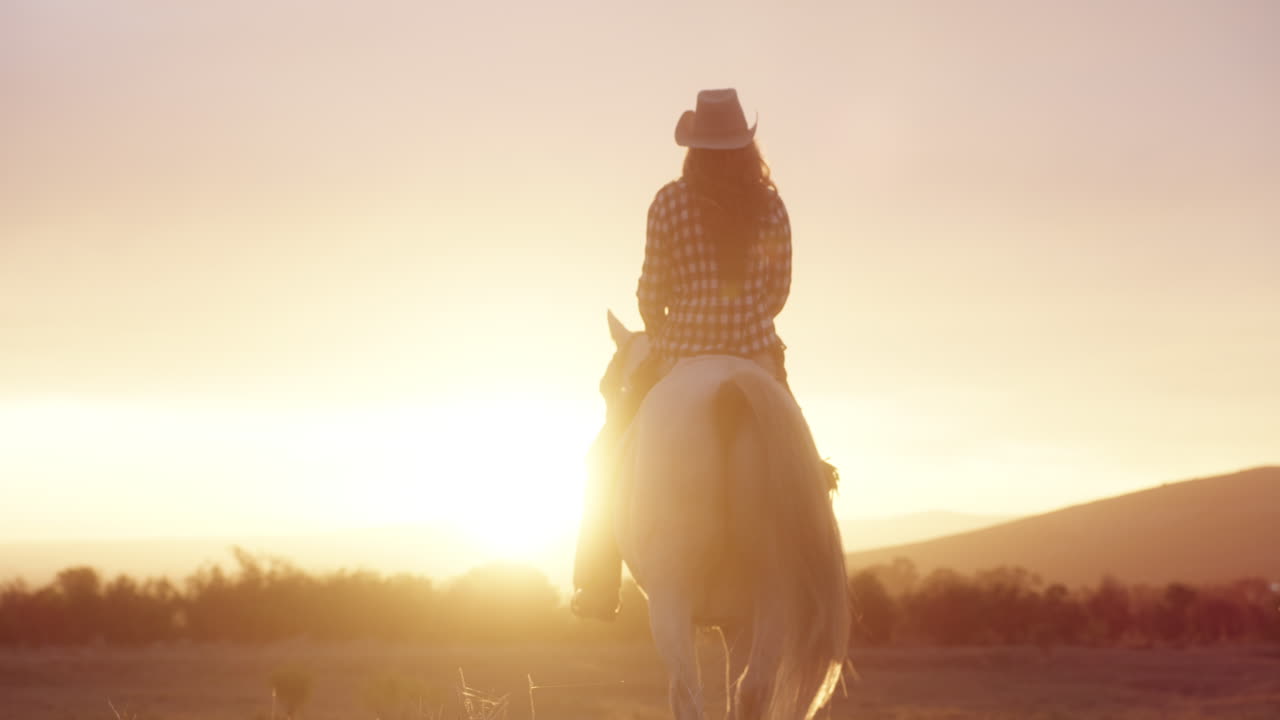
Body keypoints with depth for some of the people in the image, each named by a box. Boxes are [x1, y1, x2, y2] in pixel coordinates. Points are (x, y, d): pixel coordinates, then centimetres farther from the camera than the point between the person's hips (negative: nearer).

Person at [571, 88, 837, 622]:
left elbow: (651, 291, -5)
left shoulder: (670, 202, -10)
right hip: (757, 352, 2)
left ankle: (597, 586, 10)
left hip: (682, 350, -2)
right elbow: (778, 288, 4)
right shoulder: (770, 205, -2)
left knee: (612, 451, 14)